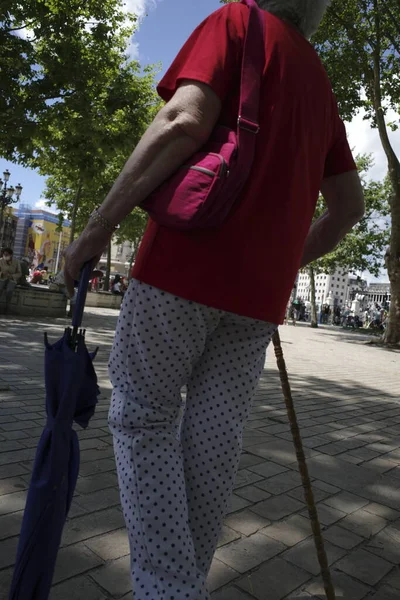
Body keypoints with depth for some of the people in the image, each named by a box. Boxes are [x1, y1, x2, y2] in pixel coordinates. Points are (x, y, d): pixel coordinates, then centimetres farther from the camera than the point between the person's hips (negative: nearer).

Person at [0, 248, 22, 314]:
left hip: (12, 280, -1)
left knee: (9, 290, -31)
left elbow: (19, 274, -3)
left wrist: (12, 276, -22)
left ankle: (7, 306, -12)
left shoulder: (16, 262, -10)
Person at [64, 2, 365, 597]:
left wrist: (97, 227, -11)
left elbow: (183, 123, -13)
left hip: (187, 265, -5)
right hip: (260, 290, 6)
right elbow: (349, 206, 21)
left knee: (142, 418, 7)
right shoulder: (322, 85, 24)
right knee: (217, 436, 9)